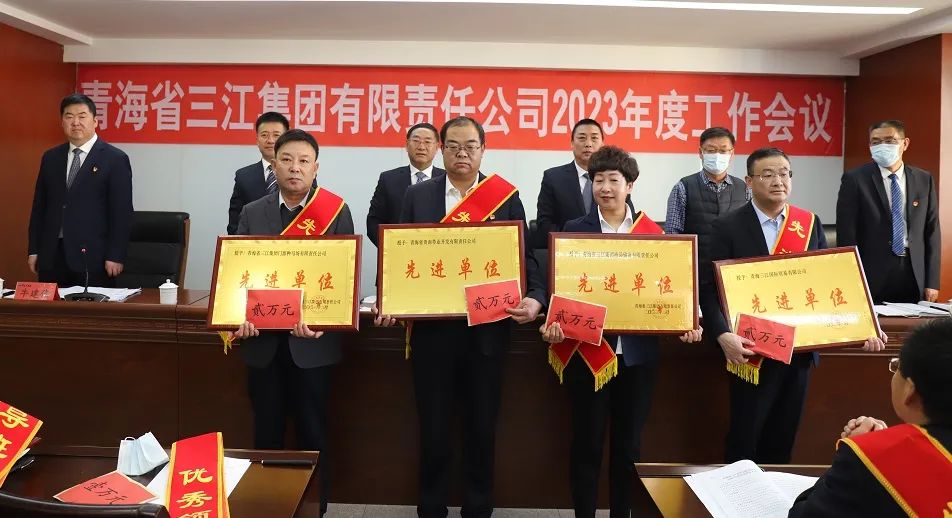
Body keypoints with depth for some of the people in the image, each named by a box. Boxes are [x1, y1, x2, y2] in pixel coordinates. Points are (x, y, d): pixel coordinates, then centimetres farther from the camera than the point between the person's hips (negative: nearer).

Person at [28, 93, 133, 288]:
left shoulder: (115, 159, -2)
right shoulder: (50, 158, 14)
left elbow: (122, 211, -6)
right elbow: (39, 206, 16)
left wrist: (115, 257, -11)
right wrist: (33, 250, 10)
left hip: (92, 257, -4)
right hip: (51, 256, 5)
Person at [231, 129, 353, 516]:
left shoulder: (337, 212, -1)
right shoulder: (252, 213, 7)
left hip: (312, 341, -2)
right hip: (263, 340, 2)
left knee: (312, 433, 8)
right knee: (267, 432, 13)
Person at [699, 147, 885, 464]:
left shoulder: (811, 224, 6)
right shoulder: (728, 227, -6)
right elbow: (710, 288, -12)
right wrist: (723, 336, -27)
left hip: (800, 350, 4)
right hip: (752, 352, -4)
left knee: (783, 439, 15)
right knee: (744, 440, 5)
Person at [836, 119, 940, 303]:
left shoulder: (924, 180, 8)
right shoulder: (855, 180, -3)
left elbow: (932, 231, 9)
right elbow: (846, 235, -6)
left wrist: (932, 282, 3)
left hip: (915, 276, 3)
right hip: (872, 276, -3)